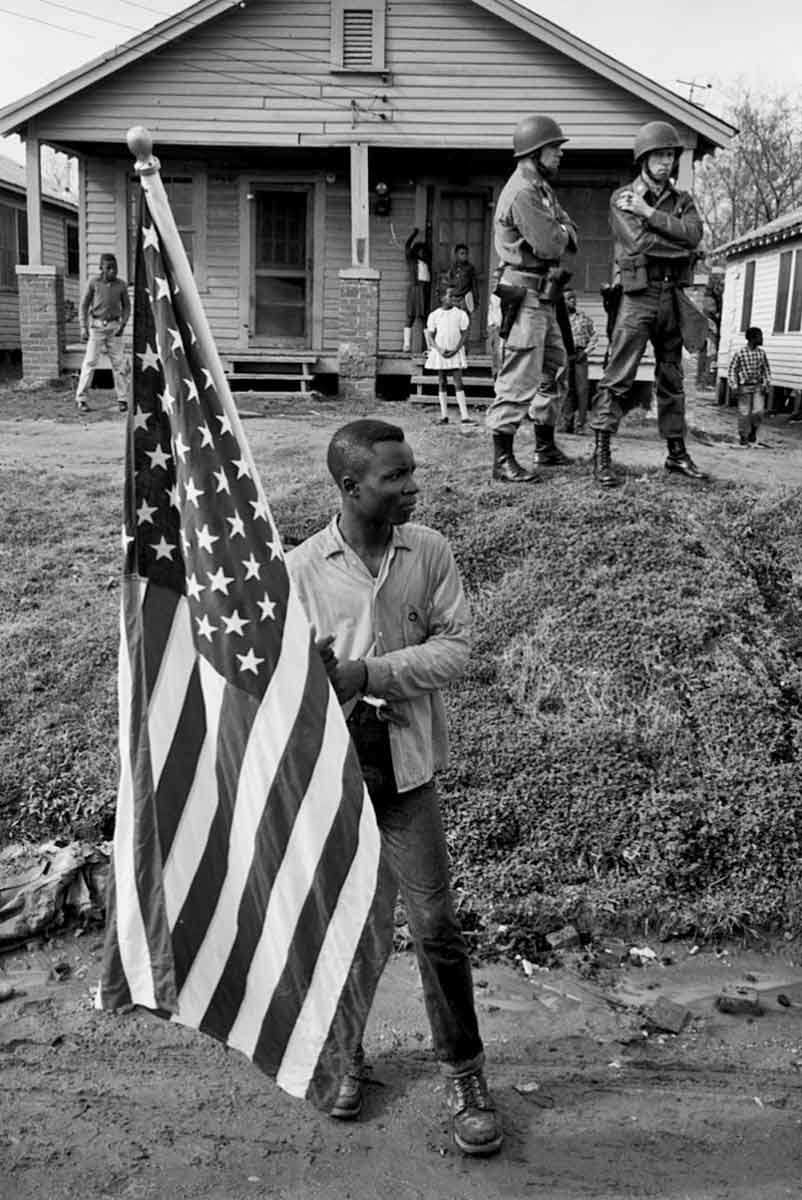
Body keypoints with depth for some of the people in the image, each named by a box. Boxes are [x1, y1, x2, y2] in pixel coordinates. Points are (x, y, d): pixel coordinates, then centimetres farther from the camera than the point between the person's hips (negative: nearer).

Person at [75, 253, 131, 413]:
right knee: (90, 362, -3)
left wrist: (123, 324, -4)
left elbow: (126, 306, 11)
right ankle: (81, 399, 2)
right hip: (96, 325, -2)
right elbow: (84, 305, 2)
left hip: (114, 326, 2)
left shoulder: (121, 285, 2)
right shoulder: (94, 283, -4)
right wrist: (84, 327, -3)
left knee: (119, 363, 0)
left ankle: (122, 399, 7)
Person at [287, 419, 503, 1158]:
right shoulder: (302, 568, -6)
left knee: (435, 922, 3)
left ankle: (464, 1074, 22)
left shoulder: (430, 552, -4)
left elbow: (455, 649, -7)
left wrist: (369, 671, -19)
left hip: (404, 763, 0)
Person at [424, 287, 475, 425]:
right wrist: (439, 350, -10)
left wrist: (456, 350, -10)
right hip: (439, 353, 1)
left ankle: (464, 416, -9)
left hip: (455, 352, -1)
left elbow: (464, 333, 2)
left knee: (458, 383, -6)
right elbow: (430, 336, 3)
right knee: (442, 383, 5)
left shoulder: (460, 314, 2)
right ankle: (444, 416, 9)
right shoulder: (434, 315, 2)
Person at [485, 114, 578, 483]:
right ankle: (502, 459, -8)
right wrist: (561, 231, 0)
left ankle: (546, 447, 28)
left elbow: (570, 235, 16)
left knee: (552, 369, 17)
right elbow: (550, 245, -22)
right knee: (519, 377, -11)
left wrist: (561, 232, -6)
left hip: (543, 296, 11)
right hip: (525, 294, -11)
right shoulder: (522, 193, -15)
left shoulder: (541, 188, 18)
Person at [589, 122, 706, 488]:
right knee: (618, 376, -9)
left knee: (672, 379, 11)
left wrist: (649, 213, -10)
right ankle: (601, 454, -9)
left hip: (673, 296, 5)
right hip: (638, 296, -5)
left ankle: (677, 453, 18)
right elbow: (639, 242, -14)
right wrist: (681, 248, -8)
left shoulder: (683, 199, 14)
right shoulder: (622, 198, 1)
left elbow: (693, 234, -8)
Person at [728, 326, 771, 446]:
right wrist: (734, 387, -12)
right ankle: (743, 437, 15)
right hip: (744, 387, -3)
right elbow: (732, 370, -4)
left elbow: (766, 369, 13)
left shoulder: (761, 352, 4)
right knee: (744, 413, 0)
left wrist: (766, 384, 4)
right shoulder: (740, 353, -9)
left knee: (758, 411, -9)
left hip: (758, 387, 3)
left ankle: (753, 431, 17)